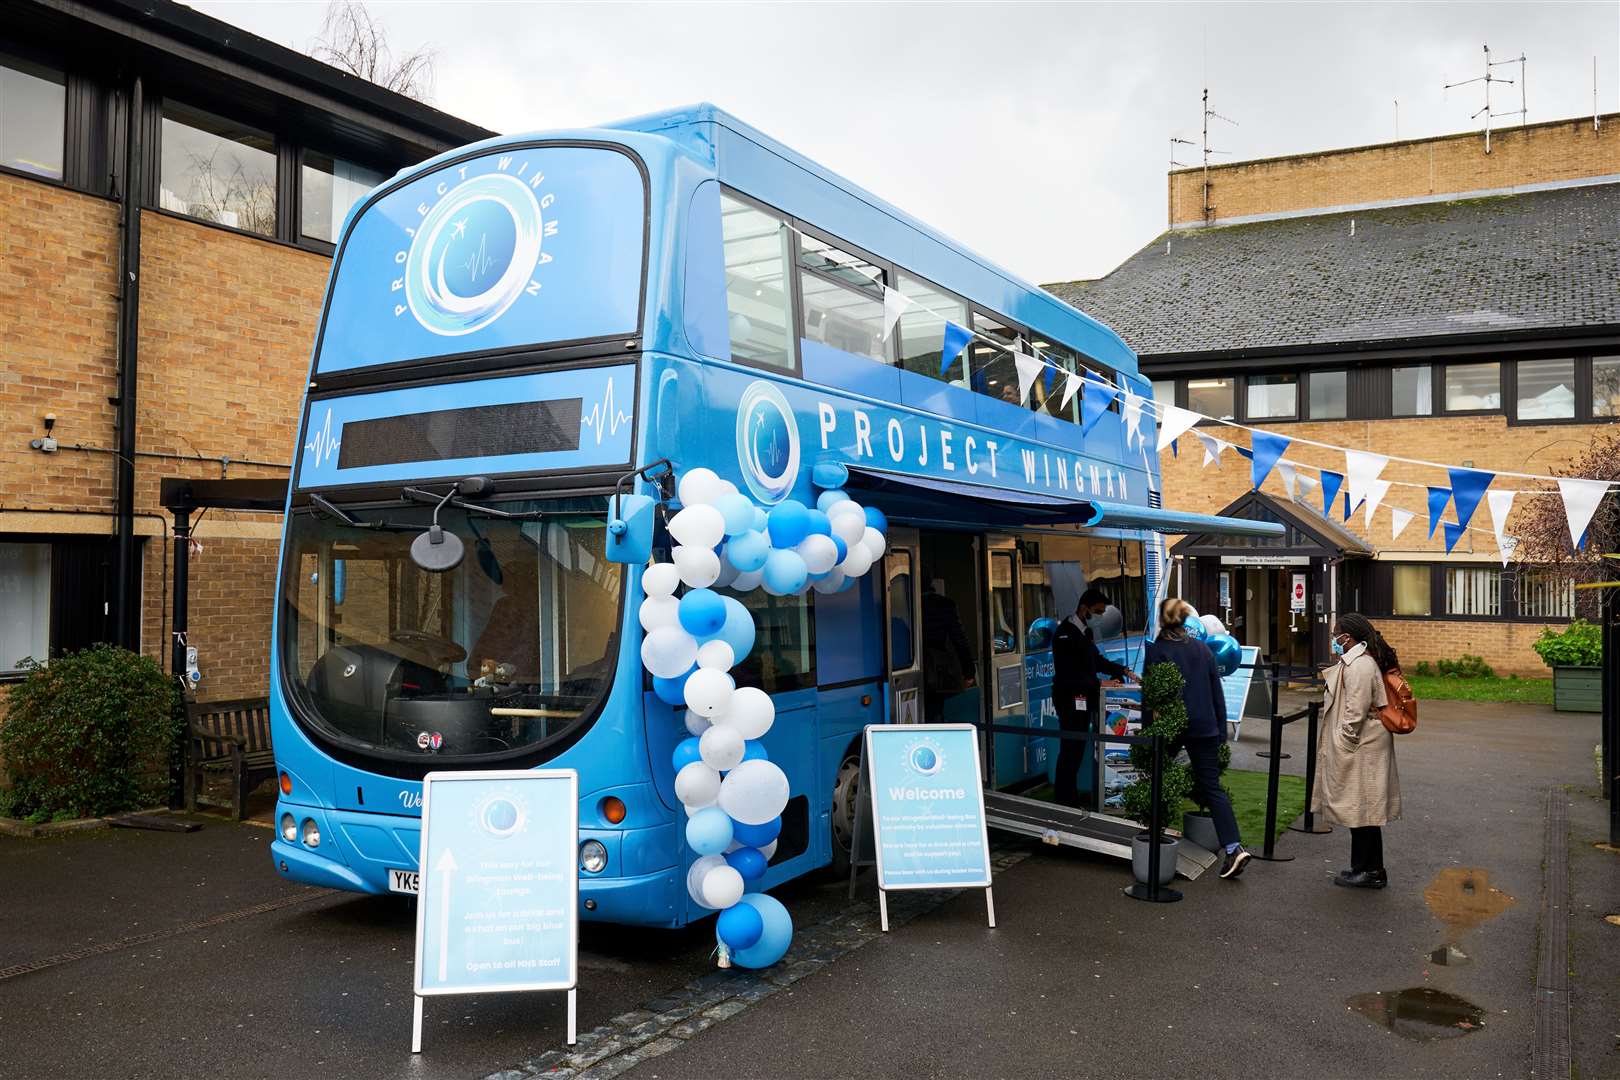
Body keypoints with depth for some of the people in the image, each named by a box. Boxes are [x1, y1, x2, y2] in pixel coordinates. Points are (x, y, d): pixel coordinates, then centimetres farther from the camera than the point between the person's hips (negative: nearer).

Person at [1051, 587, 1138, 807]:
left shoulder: (1086, 631, 10)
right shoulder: (1065, 634, -18)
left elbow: (1096, 659, 23)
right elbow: (1067, 675, -22)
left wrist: (1122, 670, 11)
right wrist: (1098, 684, -22)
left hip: (1084, 698, 9)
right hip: (1070, 699, -9)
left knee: (1078, 748, 13)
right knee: (1071, 748, -7)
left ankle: (1071, 796, 22)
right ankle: (1064, 800, 0)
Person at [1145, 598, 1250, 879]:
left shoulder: (1156, 651, -7)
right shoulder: (1203, 649, 8)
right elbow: (1217, 693, 10)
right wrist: (1221, 730, 16)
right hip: (1205, 727, 4)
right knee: (1212, 786, 2)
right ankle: (1234, 847, -8)